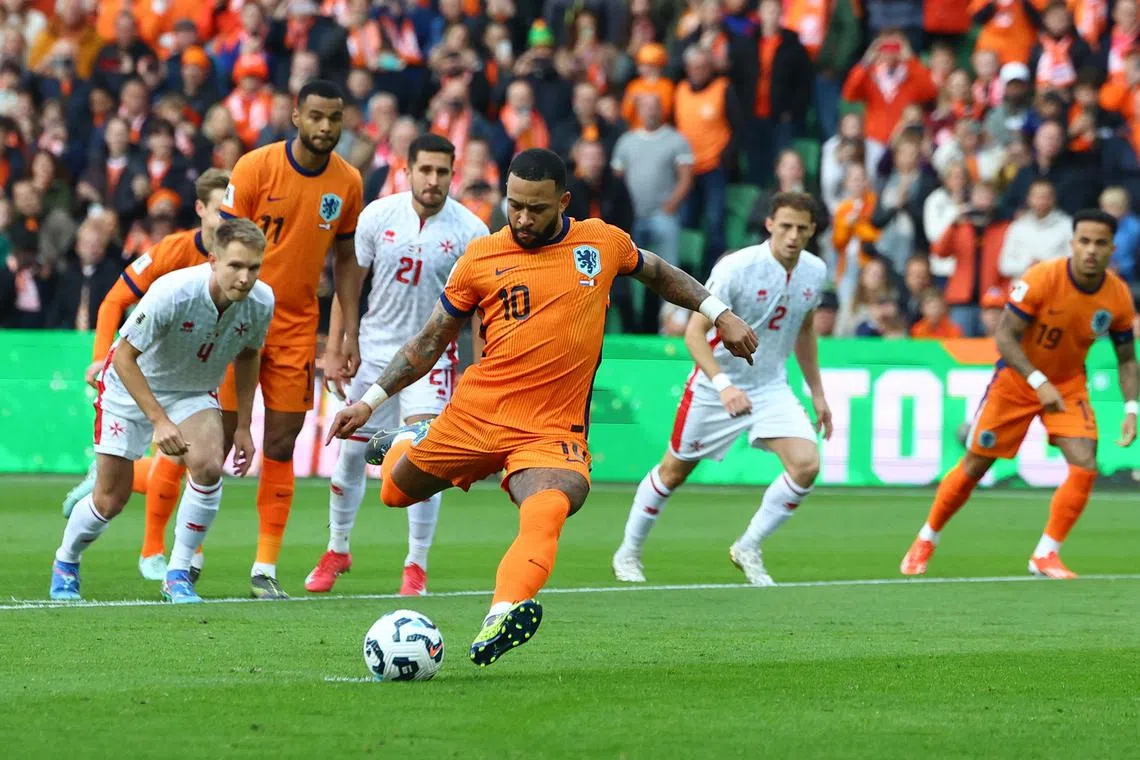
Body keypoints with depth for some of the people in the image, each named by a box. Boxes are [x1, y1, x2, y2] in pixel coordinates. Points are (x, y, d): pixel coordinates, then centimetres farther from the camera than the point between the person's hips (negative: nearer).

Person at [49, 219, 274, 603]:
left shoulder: (261, 301, -19)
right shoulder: (172, 293, -35)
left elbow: (247, 355, 3)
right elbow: (124, 355, -26)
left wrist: (243, 426, 2)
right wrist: (159, 420, -32)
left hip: (194, 393, 3)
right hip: (131, 387, -3)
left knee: (208, 467, -24)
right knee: (111, 499, 0)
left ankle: (178, 575, -8)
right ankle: (65, 563, 31)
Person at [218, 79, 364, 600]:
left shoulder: (347, 183, 0)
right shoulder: (256, 167, -11)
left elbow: (345, 260, 10)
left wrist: (349, 336, 6)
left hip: (297, 327, 3)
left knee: (281, 445, 1)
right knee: (218, 437, -2)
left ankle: (265, 569, 4)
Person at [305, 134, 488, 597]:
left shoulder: (469, 231, -10)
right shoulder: (378, 215, -5)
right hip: (373, 350, 3)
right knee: (350, 454, 8)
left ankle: (417, 567, -3)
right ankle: (337, 550, 30)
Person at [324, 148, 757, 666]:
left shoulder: (602, 243, 5)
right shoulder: (481, 258, 2)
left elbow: (658, 273, 26)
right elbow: (431, 340, 11)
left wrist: (719, 314, 18)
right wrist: (371, 400, 7)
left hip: (553, 432, -2)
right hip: (475, 413, 2)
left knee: (547, 512, -33)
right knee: (397, 491, 18)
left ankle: (503, 615, -51)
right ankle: (406, 443, 53)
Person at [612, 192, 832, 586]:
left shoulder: (815, 272, -4)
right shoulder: (736, 268, -23)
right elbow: (695, 332, -23)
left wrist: (817, 393, 16)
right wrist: (723, 386, -36)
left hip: (771, 387, 4)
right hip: (714, 387, -4)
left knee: (806, 465, -15)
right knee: (674, 470, 8)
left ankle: (748, 549, 3)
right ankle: (628, 552, 30)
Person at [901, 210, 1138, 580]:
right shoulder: (1041, 279, -26)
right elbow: (1005, 336, -25)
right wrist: (1039, 382, -34)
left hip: (1068, 384, 3)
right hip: (1017, 379, -3)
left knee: (1085, 467, -16)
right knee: (975, 464, 4)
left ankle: (1045, 555, -1)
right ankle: (925, 542, 24)